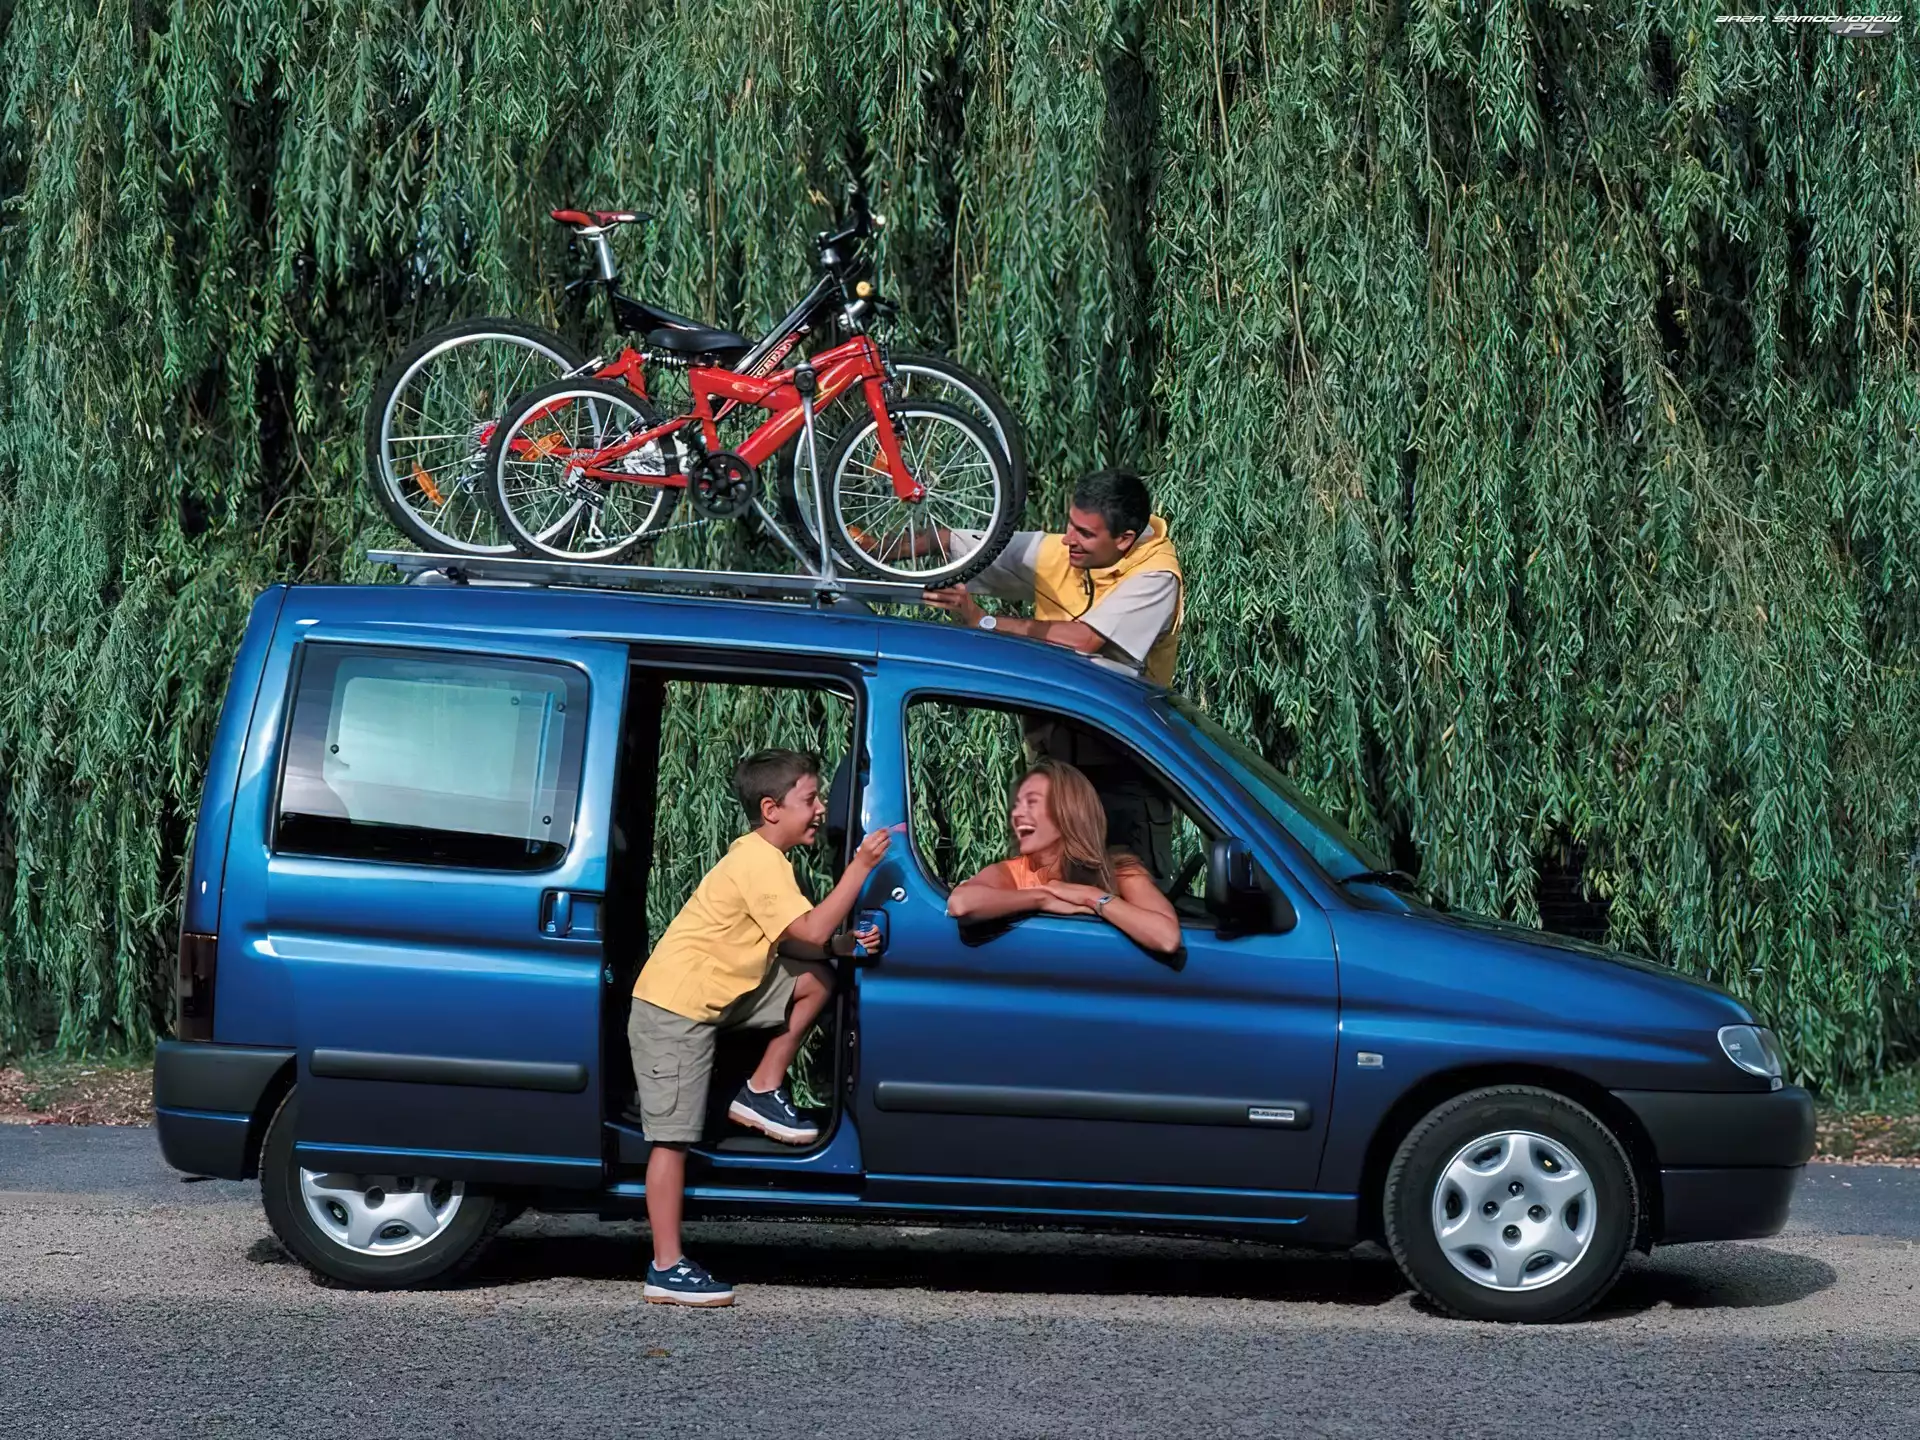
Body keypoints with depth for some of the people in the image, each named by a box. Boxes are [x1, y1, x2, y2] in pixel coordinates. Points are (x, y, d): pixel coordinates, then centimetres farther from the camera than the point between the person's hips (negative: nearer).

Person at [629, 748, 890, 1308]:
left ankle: (762, 1093, 11)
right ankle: (667, 1270, -8)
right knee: (674, 1135, -9)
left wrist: (843, 944, -4)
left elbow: (787, 943, 12)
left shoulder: (761, 857, 11)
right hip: (674, 1008, -10)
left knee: (816, 980, 6)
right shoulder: (759, 864, -19)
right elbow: (810, 930, -26)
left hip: (716, 996, 10)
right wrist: (861, 866, -23)